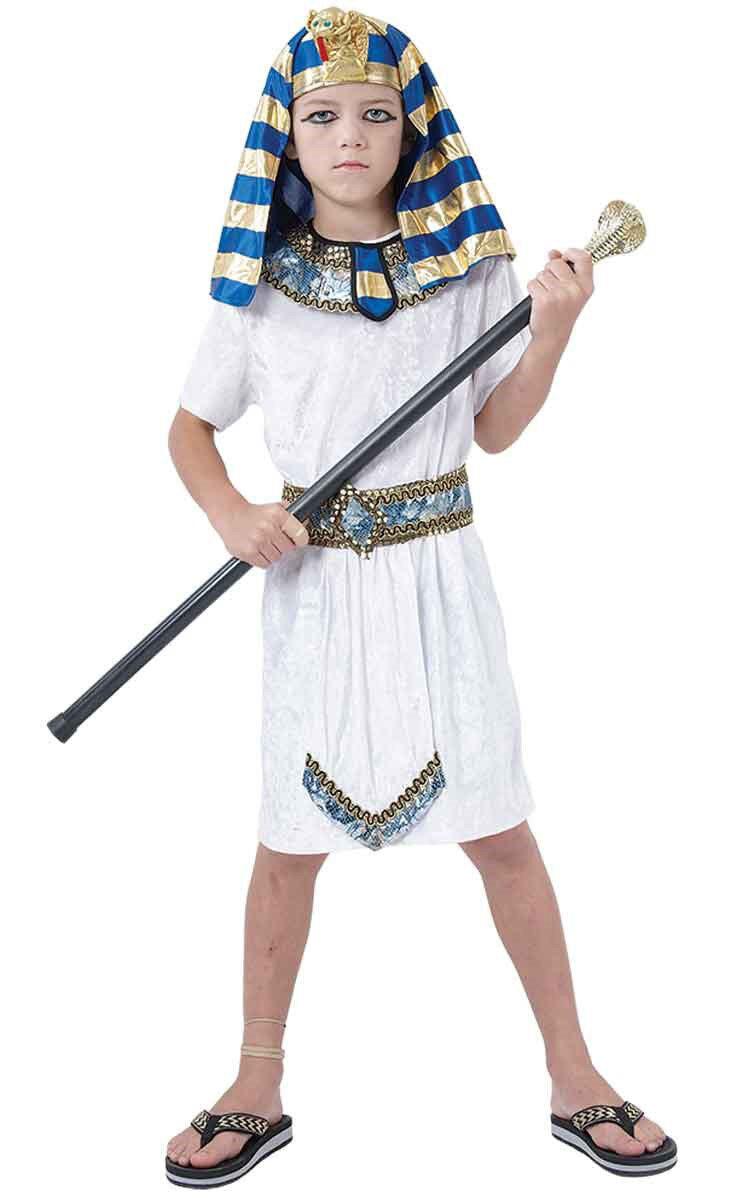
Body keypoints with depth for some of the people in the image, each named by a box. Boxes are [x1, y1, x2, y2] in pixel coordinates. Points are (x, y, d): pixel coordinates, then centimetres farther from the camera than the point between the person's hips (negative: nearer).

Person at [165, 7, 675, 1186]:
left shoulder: (466, 266, 0)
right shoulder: (258, 282, -1)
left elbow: (497, 429, 4)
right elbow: (190, 428, 7)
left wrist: (553, 328, -11)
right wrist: (233, 515, -12)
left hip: (440, 576, 0)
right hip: (314, 584, 0)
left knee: (502, 831, 6)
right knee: (290, 843, 8)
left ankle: (575, 1078, 24)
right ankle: (257, 1091, 27)